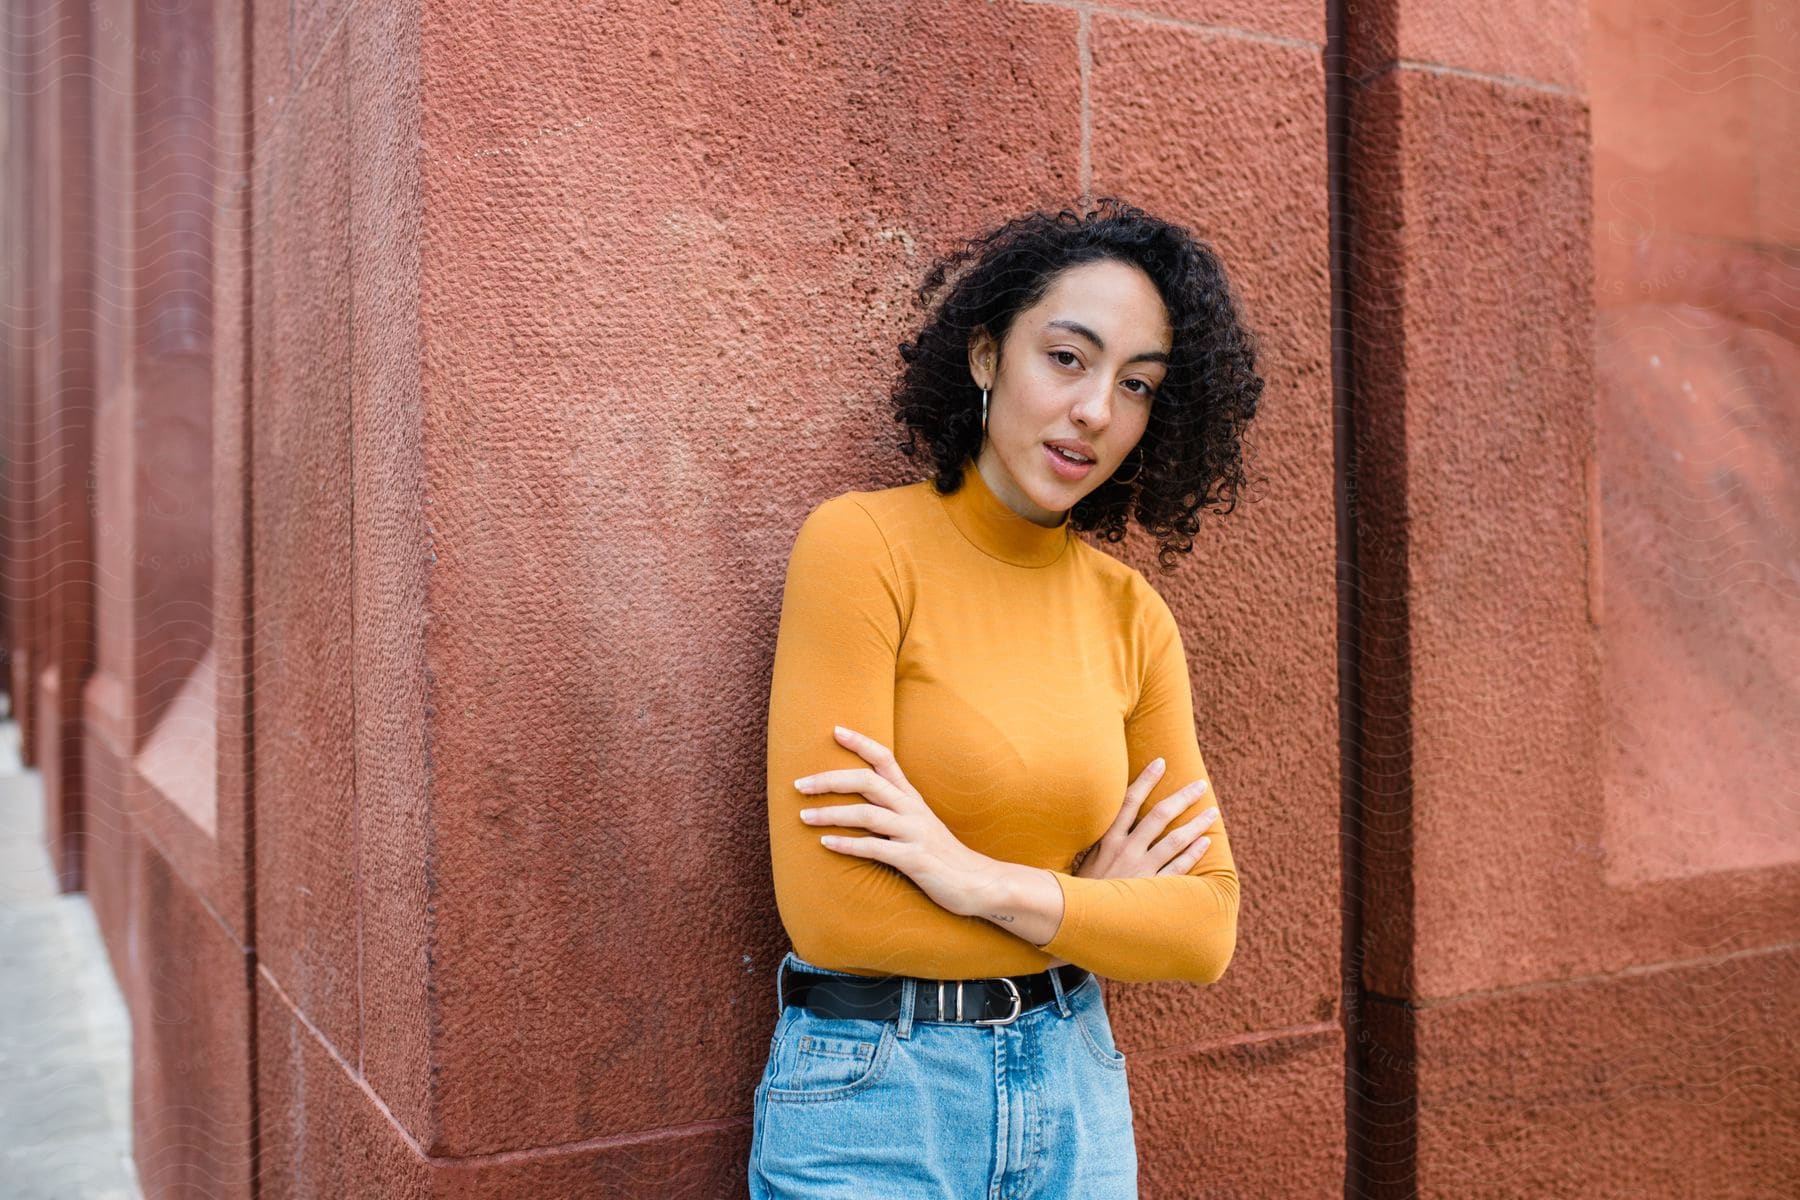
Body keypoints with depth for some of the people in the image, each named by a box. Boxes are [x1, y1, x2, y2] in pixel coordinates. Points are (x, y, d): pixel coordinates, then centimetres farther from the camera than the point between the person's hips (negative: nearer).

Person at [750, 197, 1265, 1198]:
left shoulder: (1133, 615, 0)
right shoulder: (863, 543, -15)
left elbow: (1207, 929, -4)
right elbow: (832, 914, -20)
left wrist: (989, 883, -19)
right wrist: (1088, 906, -9)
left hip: (1077, 1086, 5)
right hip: (872, 1108, -4)